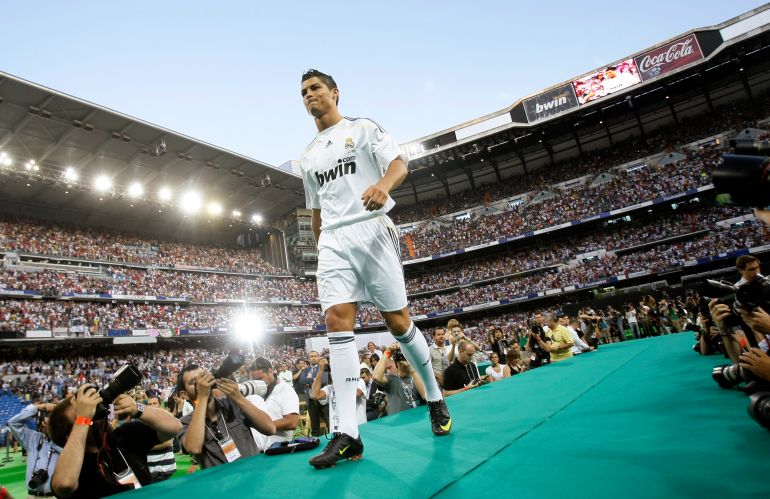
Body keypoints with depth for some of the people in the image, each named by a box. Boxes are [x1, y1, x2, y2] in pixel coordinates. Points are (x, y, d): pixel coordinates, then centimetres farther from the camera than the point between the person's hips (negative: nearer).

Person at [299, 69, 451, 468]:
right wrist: (320, 248, 21)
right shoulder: (308, 157, 24)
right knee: (337, 321, -13)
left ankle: (434, 398, 21)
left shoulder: (363, 128, 9)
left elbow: (399, 163, -5)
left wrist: (384, 184, -27)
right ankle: (347, 433, -13)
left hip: (370, 231, -4)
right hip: (332, 241, 4)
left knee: (397, 321, -2)